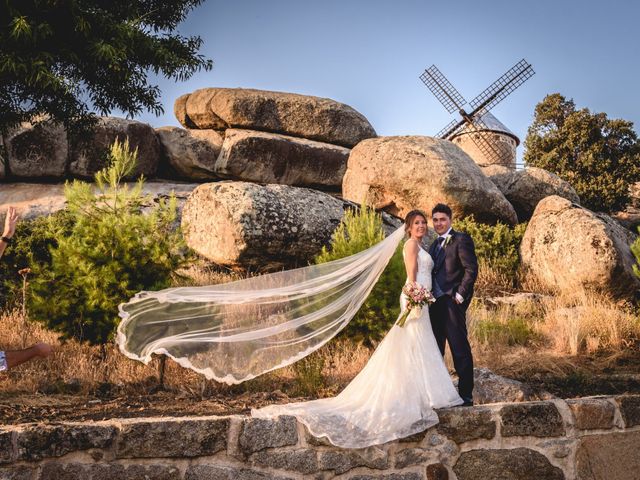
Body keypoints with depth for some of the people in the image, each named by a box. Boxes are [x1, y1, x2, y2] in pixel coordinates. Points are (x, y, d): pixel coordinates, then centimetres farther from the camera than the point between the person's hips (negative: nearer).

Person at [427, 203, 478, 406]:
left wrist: (460, 295, -14)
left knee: (460, 349, -5)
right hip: (435, 302, 8)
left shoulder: (461, 240, -4)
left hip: (452, 302, -8)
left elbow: (471, 269, -11)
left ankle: (466, 395, 0)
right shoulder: (434, 245, 20)